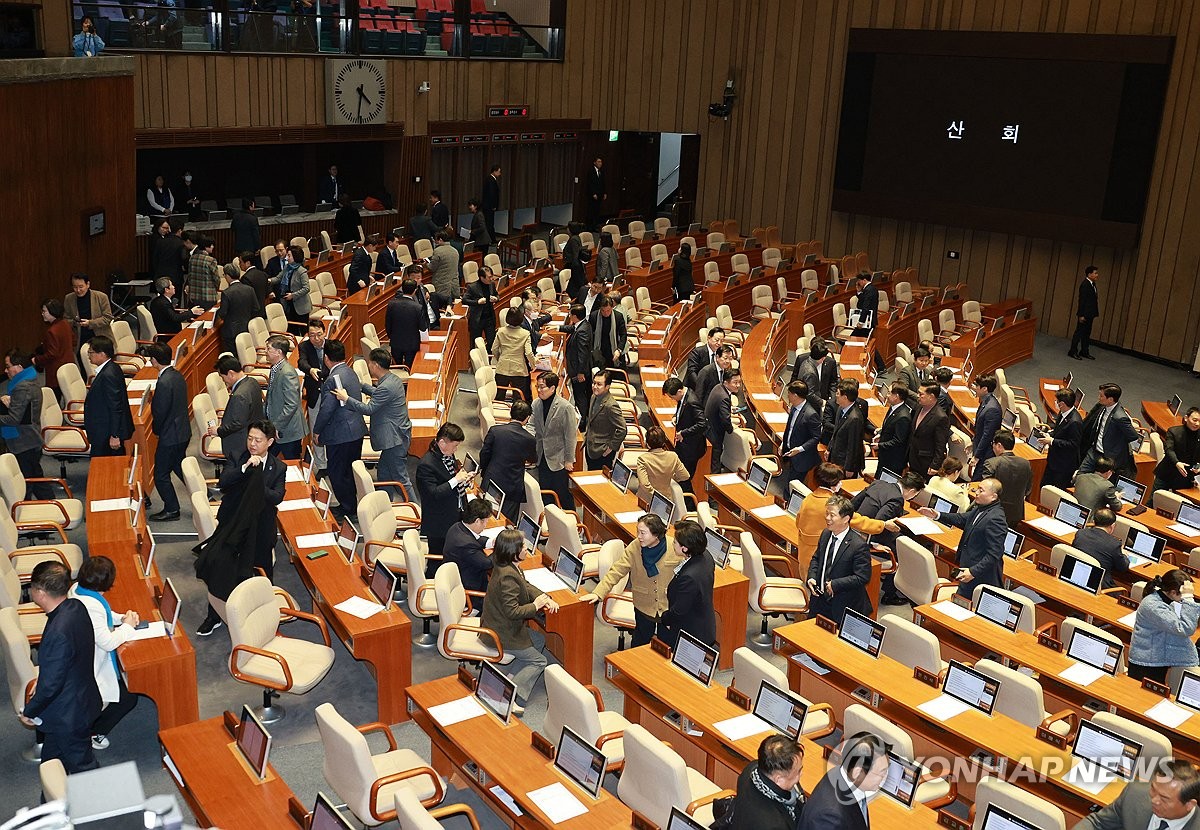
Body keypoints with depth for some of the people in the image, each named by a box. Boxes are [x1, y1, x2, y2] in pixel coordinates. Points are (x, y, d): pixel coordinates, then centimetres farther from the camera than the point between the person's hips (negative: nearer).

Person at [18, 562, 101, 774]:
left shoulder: (58, 634, -36)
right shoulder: (75, 607, -9)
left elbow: (51, 684, -26)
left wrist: (29, 712, -10)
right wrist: (41, 682, 15)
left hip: (69, 715, -9)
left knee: (81, 765, 14)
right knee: (51, 761, 28)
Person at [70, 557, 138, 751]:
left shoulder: (77, 589, -6)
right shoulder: (91, 606, -36)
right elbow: (107, 642, -29)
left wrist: (122, 618, -2)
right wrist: (127, 626, -14)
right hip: (93, 668, -10)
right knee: (127, 698, 2)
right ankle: (92, 734, 17)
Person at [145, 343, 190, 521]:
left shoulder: (164, 382, -25)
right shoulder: (178, 376, 4)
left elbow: (159, 412, -21)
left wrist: (156, 429, -4)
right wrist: (153, 400, 5)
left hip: (170, 436, -9)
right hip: (184, 432, 9)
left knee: (161, 475, 6)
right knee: (179, 466, 25)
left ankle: (171, 509, 16)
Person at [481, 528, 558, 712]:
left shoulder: (510, 567, 0)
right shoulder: (507, 577, -31)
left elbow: (526, 586, 13)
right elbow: (512, 611, -31)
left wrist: (545, 598, -2)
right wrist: (535, 606, -19)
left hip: (499, 626, 10)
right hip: (500, 635, -9)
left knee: (539, 639, 22)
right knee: (539, 661, 1)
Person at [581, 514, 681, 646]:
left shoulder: (675, 548, -17)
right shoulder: (634, 548, -12)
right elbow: (616, 572, -14)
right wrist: (598, 593, -25)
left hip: (669, 607, -1)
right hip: (645, 605, 1)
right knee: (640, 644, 12)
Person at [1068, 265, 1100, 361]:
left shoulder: (1092, 284, 10)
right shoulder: (1085, 285, -17)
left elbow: (1094, 299, 13)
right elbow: (1081, 301, -19)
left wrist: (1094, 313, 11)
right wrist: (1081, 315, -20)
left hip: (1090, 314, 9)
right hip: (1084, 314, -9)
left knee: (1087, 333, 14)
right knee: (1079, 332, -1)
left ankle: (1084, 352, 22)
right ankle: (1073, 352, 6)